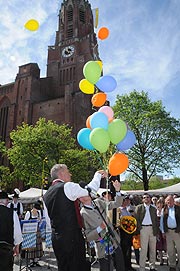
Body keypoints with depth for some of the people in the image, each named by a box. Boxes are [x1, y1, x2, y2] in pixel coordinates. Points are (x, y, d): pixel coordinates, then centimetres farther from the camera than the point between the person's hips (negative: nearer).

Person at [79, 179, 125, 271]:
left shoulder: (99, 202, 1)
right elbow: (88, 237, -12)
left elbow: (117, 204, 3)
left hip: (115, 244, 6)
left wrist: (117, 190, -11)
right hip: (103, 250, -5)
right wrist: (100, 228, -26)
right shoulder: (83, 214, -15)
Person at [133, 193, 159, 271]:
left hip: (152, 229, 4)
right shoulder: (139, 207, 1)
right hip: (143, 228, -4)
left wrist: (157, 230, 5)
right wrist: (138, 229, -10)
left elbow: (156, 220, 13)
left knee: (153, 248, 12)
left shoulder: (153, 208, 12)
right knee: (143, 249, -3)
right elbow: (136, 219, -3)